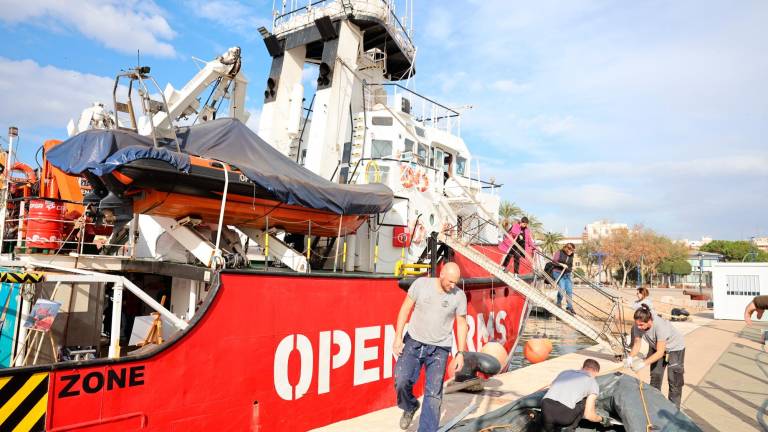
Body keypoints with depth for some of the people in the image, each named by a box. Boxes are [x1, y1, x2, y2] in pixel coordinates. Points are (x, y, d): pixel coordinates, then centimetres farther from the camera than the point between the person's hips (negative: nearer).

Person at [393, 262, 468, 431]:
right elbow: (405, 309, -2)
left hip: (439, 348, 0)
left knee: (433, 393, -3)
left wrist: (460, 353, -2)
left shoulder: (459, 296, -7)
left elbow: (461, 324, 1)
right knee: (401, 380, -11)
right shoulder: (421, 284, -9)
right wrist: (398, 337, -6)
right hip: (414, 342, 0)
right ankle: (410, 407, 21)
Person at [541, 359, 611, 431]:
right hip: (563, 416, -5)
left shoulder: (565, 372, 27)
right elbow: (589, 415, 11)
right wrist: (602, 419, 32)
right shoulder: (593, 383, 15)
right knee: (586, 402, 24)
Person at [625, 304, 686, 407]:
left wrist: (644, 363, -45)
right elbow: (636, 344, -17)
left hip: (675, 347, -5)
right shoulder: (637, 326, -26)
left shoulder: (660, 325, -41)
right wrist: (630, 357, -35)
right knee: (655, 376, 10)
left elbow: (660, 352, -37)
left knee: (674, 380, -4)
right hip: (656, 346, 5)